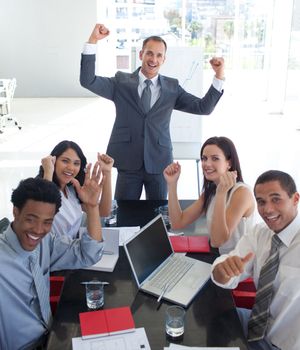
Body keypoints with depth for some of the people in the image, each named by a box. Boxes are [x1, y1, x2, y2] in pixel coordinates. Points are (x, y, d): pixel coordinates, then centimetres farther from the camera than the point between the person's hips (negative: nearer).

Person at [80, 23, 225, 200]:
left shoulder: (172, 87, 6)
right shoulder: (122, 82, 2)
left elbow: (204, 107, 2)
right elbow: (88, 81, -7)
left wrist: (219, 76, -9)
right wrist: (93, 41, -15)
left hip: (159, 162, 2)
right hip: (129, 162, -1)